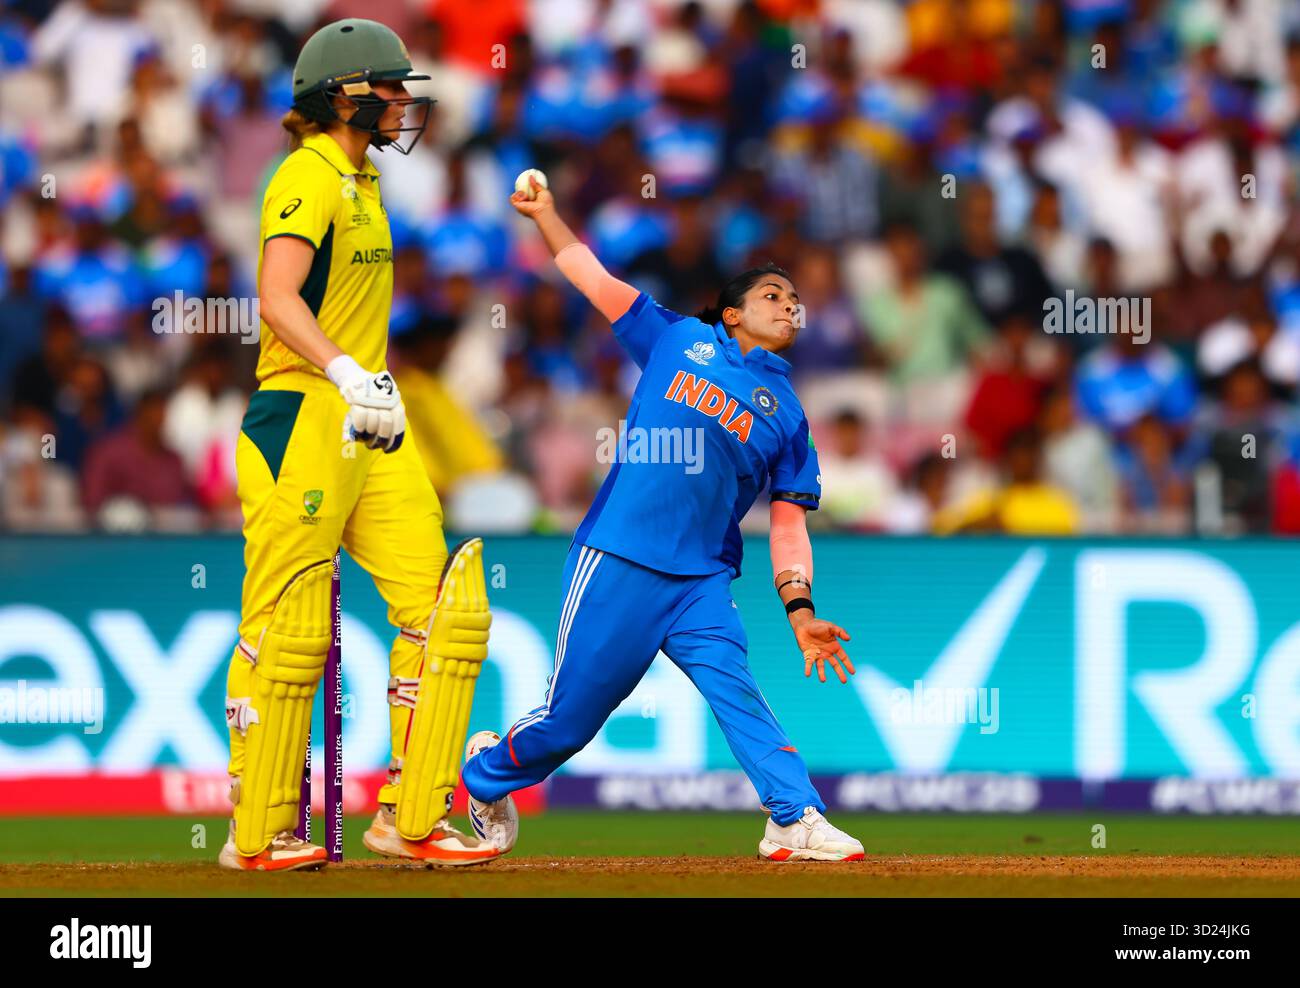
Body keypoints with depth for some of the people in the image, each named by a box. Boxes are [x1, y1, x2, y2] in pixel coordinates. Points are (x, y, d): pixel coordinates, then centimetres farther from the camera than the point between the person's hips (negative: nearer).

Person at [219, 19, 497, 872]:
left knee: (444, 608, 1)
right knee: (289, 631, -4)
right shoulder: (309, 178, -11)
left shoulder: (361, 182, 19)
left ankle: (413, 817, 5)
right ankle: (258, 835, 4)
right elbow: (279, 298, -25)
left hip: (370, 426, 9)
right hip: (303, 423, -9)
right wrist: (348, 374, -36)